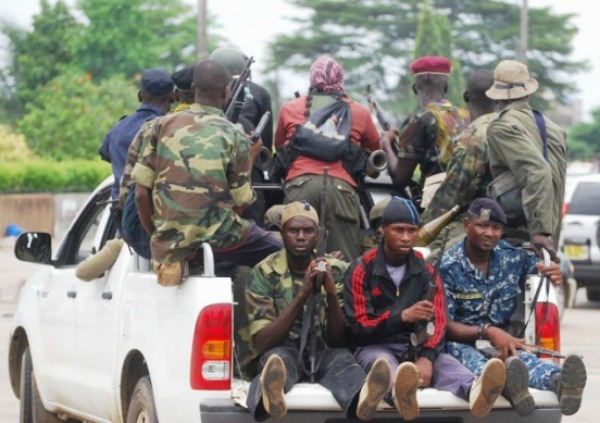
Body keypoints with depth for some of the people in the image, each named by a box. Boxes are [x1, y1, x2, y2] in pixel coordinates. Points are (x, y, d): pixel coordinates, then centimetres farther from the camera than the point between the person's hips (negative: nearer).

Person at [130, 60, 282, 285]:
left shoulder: (161, 126, 5)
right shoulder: (235, 138, -2)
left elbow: (141, 193, 3)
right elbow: (239, 203, 1)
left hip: (169, 245, 3)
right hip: (218, 237, -3)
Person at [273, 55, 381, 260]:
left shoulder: (289, 108, 21)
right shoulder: (359, 112, 19)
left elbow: (279, 148, 34)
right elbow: (376, 147, 33)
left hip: (299, 182, 1)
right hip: (341, 184, -1)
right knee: (345, 262, -4)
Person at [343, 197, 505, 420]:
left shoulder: (425, 270, 8)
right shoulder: (361, 270, -2)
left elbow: (437, 320, -2)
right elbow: (358, 326, -7)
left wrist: (427, 357, -24)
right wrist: (403, 316, -24)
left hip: (415, 346, 3)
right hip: (374, 346, -3)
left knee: (445, 362, -31)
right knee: (383, 361, -39)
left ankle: (474, 391, -68)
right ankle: (402, 390, -77)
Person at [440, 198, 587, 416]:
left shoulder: (513, 257, 7)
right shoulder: (449, 267, -6)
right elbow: (443, 325, -10)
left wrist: (557, 273, -7)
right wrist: (488, 331, -27)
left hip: (502, 341, 3)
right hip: (461, 341, -3)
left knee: (522, 357, -35)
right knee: (471, 359, -41)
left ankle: (559, 382, -71)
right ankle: (506, 384, -77)